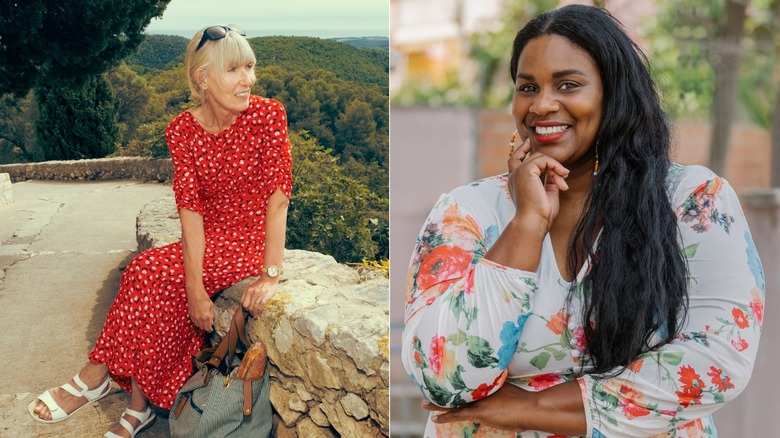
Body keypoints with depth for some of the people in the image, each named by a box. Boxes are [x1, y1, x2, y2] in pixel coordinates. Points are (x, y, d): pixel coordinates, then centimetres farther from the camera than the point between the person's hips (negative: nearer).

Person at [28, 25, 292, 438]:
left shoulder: (267, 115, -16)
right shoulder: (182, 130, -7)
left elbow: (277, 198, -18)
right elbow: (190, 207, -14)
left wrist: (271, 275, -25)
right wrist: (195, 288, -24)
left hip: (251, 240, -3)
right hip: (209, 237, 4)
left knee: (151, 273, -22)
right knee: (150, 274, -23)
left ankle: (97, 375, -4)